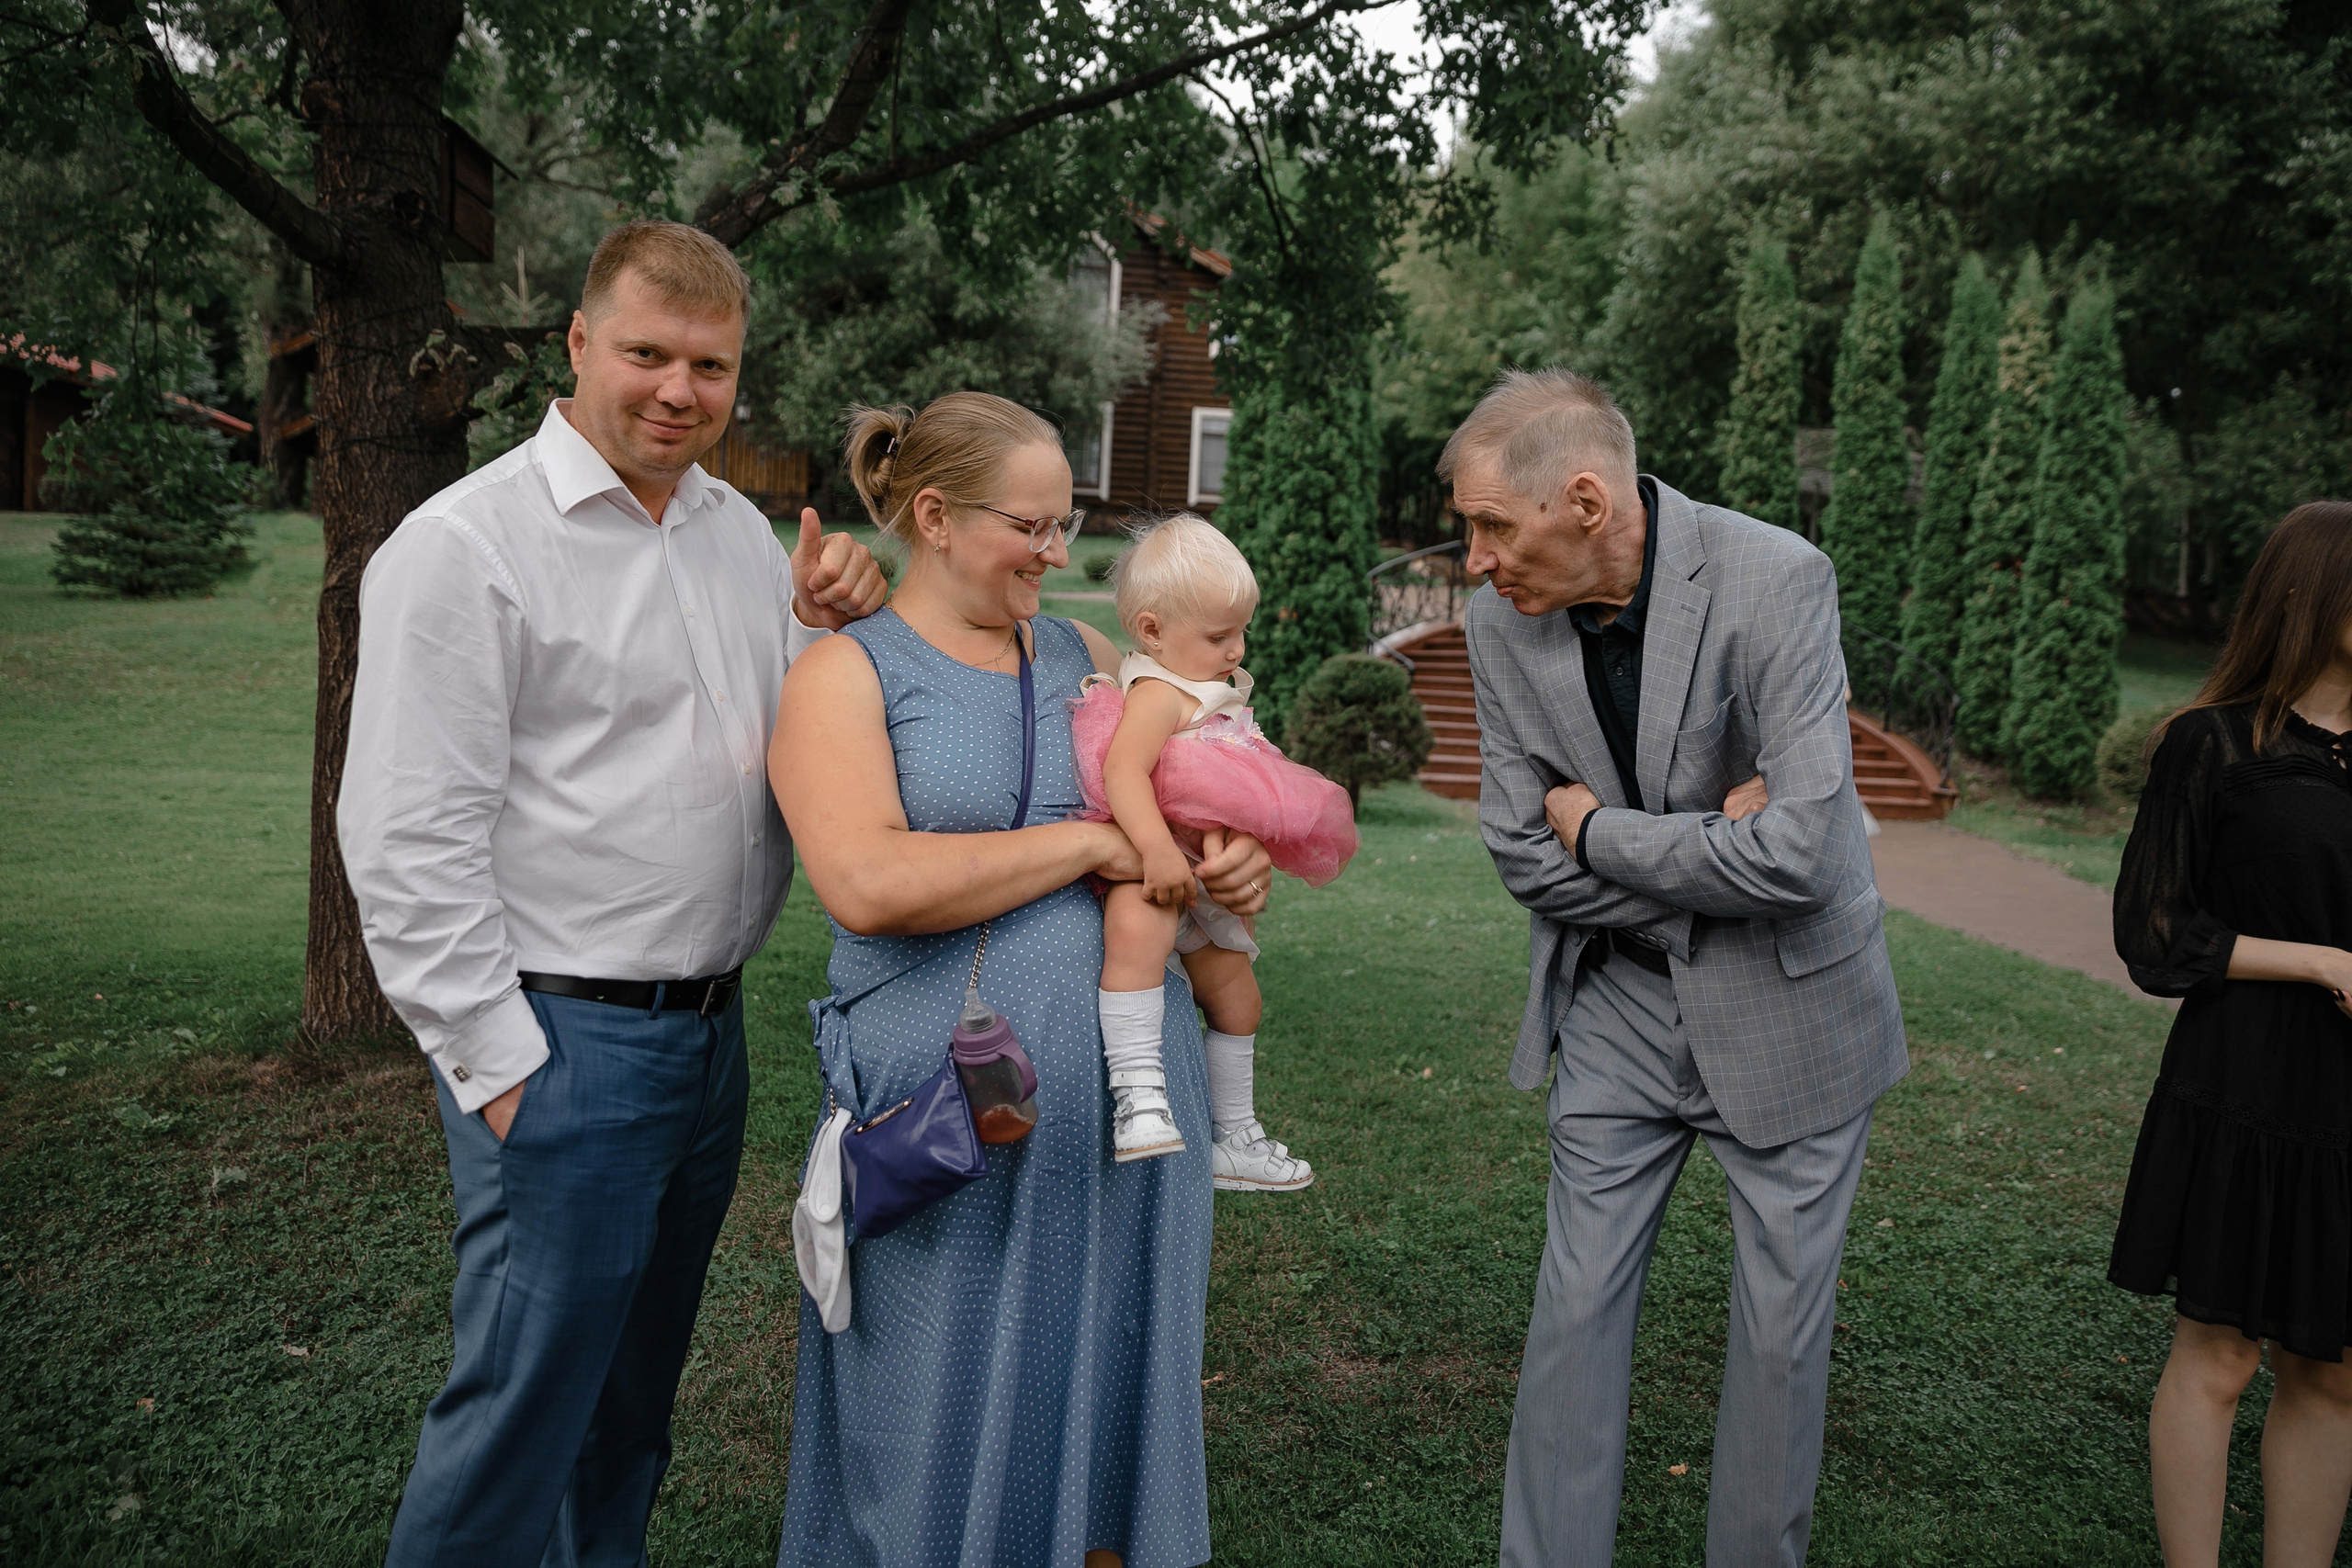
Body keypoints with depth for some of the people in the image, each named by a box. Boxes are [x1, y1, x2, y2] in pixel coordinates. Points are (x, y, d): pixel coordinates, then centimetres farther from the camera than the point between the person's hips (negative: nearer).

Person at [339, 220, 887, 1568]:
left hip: (711, 1033, 7)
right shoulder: (467, 545, -12)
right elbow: (409, 842, -15)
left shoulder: (741, 527, 10)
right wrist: (497, 1064, -15)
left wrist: (831, 620, -2)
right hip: (564, 1044, -7)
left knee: (636, 1391, 20)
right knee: (525, 1406, 2)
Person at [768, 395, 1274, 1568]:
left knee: (1107, 1393, 17)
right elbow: (869, 885, -20)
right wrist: (1090, 843, -15)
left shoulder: (1084, 657, 12)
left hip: (1126, 1088, 5)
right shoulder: (843, 674, -4)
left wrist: (1233, 855, 2)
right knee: (943, 1437, 10)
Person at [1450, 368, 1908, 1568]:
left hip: (1787, 1005, -3)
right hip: (1619, 1001, 3)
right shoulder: (1501, 621, -9)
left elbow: (1795, 856, -29)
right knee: (1576, 1305, 9)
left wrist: (1597, 829, -18)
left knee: (1783, 1323, 11)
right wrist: (1701, 848, -16)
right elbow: (1525, 854, -6)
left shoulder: (1774, 580, -22)